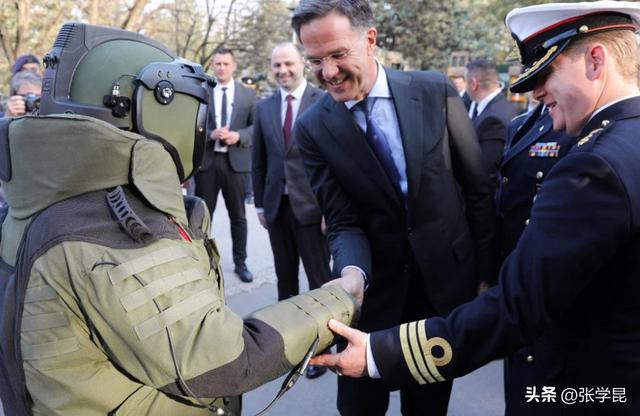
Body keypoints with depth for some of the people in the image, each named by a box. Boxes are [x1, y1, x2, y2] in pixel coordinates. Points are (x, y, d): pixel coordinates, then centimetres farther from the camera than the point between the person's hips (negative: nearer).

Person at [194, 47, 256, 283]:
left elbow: (256, 126, 3)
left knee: (238, 215, 9)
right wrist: (211, 134, -17)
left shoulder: (248, 94, 6)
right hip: (206, 160, -1)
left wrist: (238, 136, -15)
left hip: (235, 160, 1)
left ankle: (240, 262, 21)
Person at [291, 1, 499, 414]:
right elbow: (343, 221, -9)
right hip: (374, 291, 0)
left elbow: (478, 188, -2)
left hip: (446, 279, 0)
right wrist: (352, 273, -29)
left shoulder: (437, 91, -7)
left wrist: (488, 272, 0)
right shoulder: (313, 128, -7)